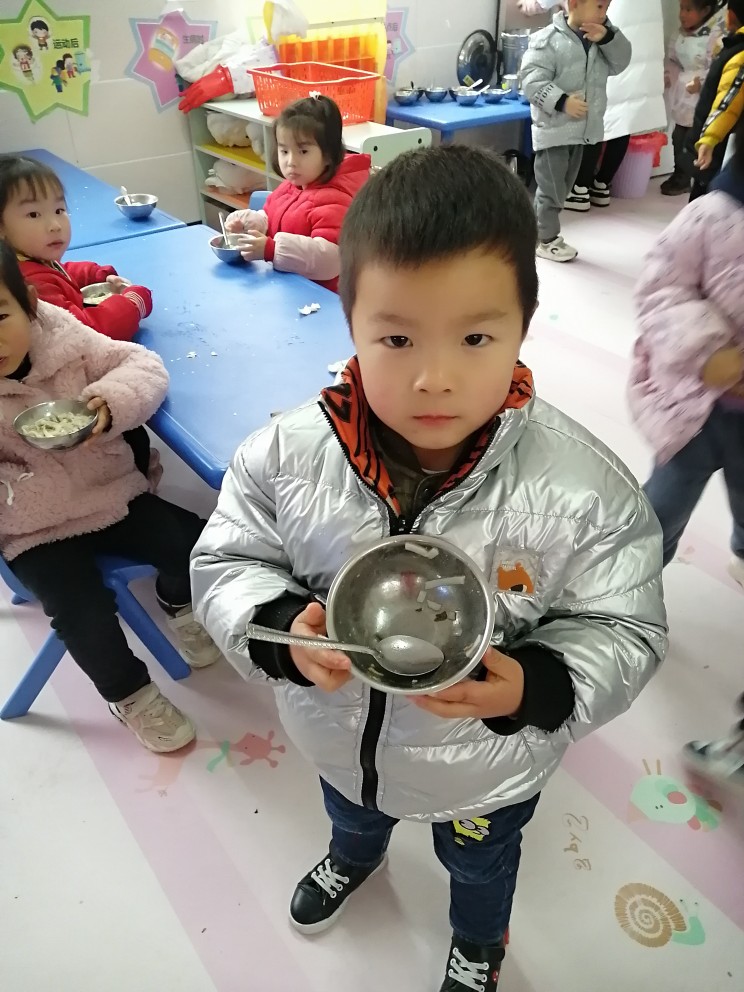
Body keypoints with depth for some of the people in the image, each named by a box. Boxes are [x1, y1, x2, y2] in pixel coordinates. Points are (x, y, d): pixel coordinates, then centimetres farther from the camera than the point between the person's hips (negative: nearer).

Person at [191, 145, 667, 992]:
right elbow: (226, 563, -13)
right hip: (339, 738, 2)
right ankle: (351, 856, 79)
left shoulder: (584, 491, -32)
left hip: (486, 769, -1)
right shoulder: (287, 455, -28)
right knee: (350, 812, 39)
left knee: (479, 863, 35)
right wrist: (283, 629, -33)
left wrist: (531, 686, -37)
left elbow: (624, 632, -19)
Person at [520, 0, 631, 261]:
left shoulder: (602, 36, 7)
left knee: (562, 188, 16)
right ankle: (547, 239, 14)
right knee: (551, 189, -1)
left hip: (582, 129, 8)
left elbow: (620, 62, 4)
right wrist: (562, 101, -28)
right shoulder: (548, 39, -15)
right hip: (553, 129, -8)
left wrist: (608, 38, -12)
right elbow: (532, 80, -20)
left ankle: (538, 231, 28)